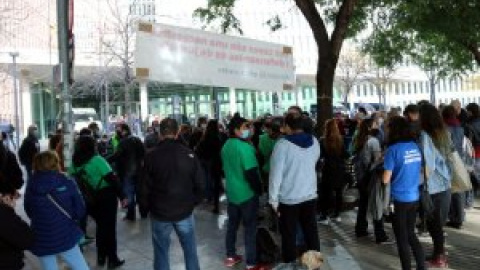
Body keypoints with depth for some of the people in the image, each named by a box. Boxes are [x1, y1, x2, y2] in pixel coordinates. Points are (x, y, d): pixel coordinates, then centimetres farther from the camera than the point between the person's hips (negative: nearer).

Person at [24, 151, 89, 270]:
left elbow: (29, 213, 7)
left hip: (42, 241, 2)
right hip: (66, 237, -2)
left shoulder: (31, 187, -7)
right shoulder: (67, 184, -12)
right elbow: (80, 212, -8)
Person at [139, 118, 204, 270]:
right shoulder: (189, 154, -6)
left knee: (161, 252, 11)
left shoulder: (152, 156, -10)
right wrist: (194, 202, 12)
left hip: (160, 212, -1)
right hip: (185, 212, 1)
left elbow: (145, 186, -6)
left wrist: (146, 206, 9)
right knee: (190, 250, 15)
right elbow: (200, 183, -3)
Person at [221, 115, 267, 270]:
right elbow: (251, 173, -23)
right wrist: (259, 189, -10)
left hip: (231, 192, 8)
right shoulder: (245, 147, -21)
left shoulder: (226, 146, 4)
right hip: (247, 194, -8)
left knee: (232, 224, 17)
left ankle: (230, 257, 29)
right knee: (250, 228, 1)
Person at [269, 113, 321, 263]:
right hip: (310, 195, 5)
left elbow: (276, 174, -17)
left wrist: (273, 199, -10)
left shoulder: (282, 144, -17)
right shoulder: (314, 141, 0)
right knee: (311, 231, 17)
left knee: (289, 235, 9)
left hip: (288, 198, -5)